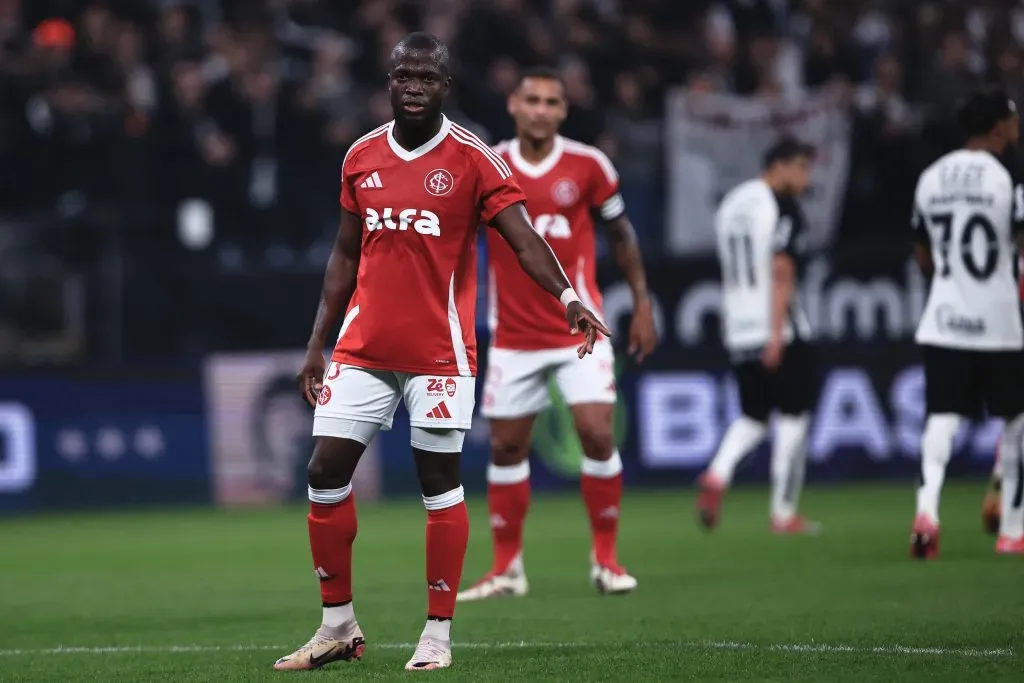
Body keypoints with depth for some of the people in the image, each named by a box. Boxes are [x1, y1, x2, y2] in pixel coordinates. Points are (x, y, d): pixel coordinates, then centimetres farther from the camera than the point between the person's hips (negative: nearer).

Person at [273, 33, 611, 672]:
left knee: (441, 483, 0)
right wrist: (318, 343, 14)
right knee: (326, 473, 1)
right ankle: (338, 626, 13)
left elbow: (524, 237, -14)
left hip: (439, 350, -4)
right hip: (363, 348, 4)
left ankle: (439, 633, 7)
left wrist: (567, 295, -32)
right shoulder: (361, 157, 7)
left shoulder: (472, 157, -7)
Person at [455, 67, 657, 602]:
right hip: (513, 335, 1)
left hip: (579, 331, -1)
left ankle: (605, 559, 3)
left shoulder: (587, 166, -4)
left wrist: (641, 302, 6)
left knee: (597, 435, -12)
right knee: (506, 447, 4)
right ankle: (507, 568, 16)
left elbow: (621, 233, 7)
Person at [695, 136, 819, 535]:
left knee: (753, 417, 16)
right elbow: (781, 273, -17)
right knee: (793, 417, 4)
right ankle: (783, 513, 5)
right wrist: (777, 335, -21)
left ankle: (717, 476, -11)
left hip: (738, 329, 7)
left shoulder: (731, 204, 15)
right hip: (778, 327, -7)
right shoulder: (782, 208, -10)